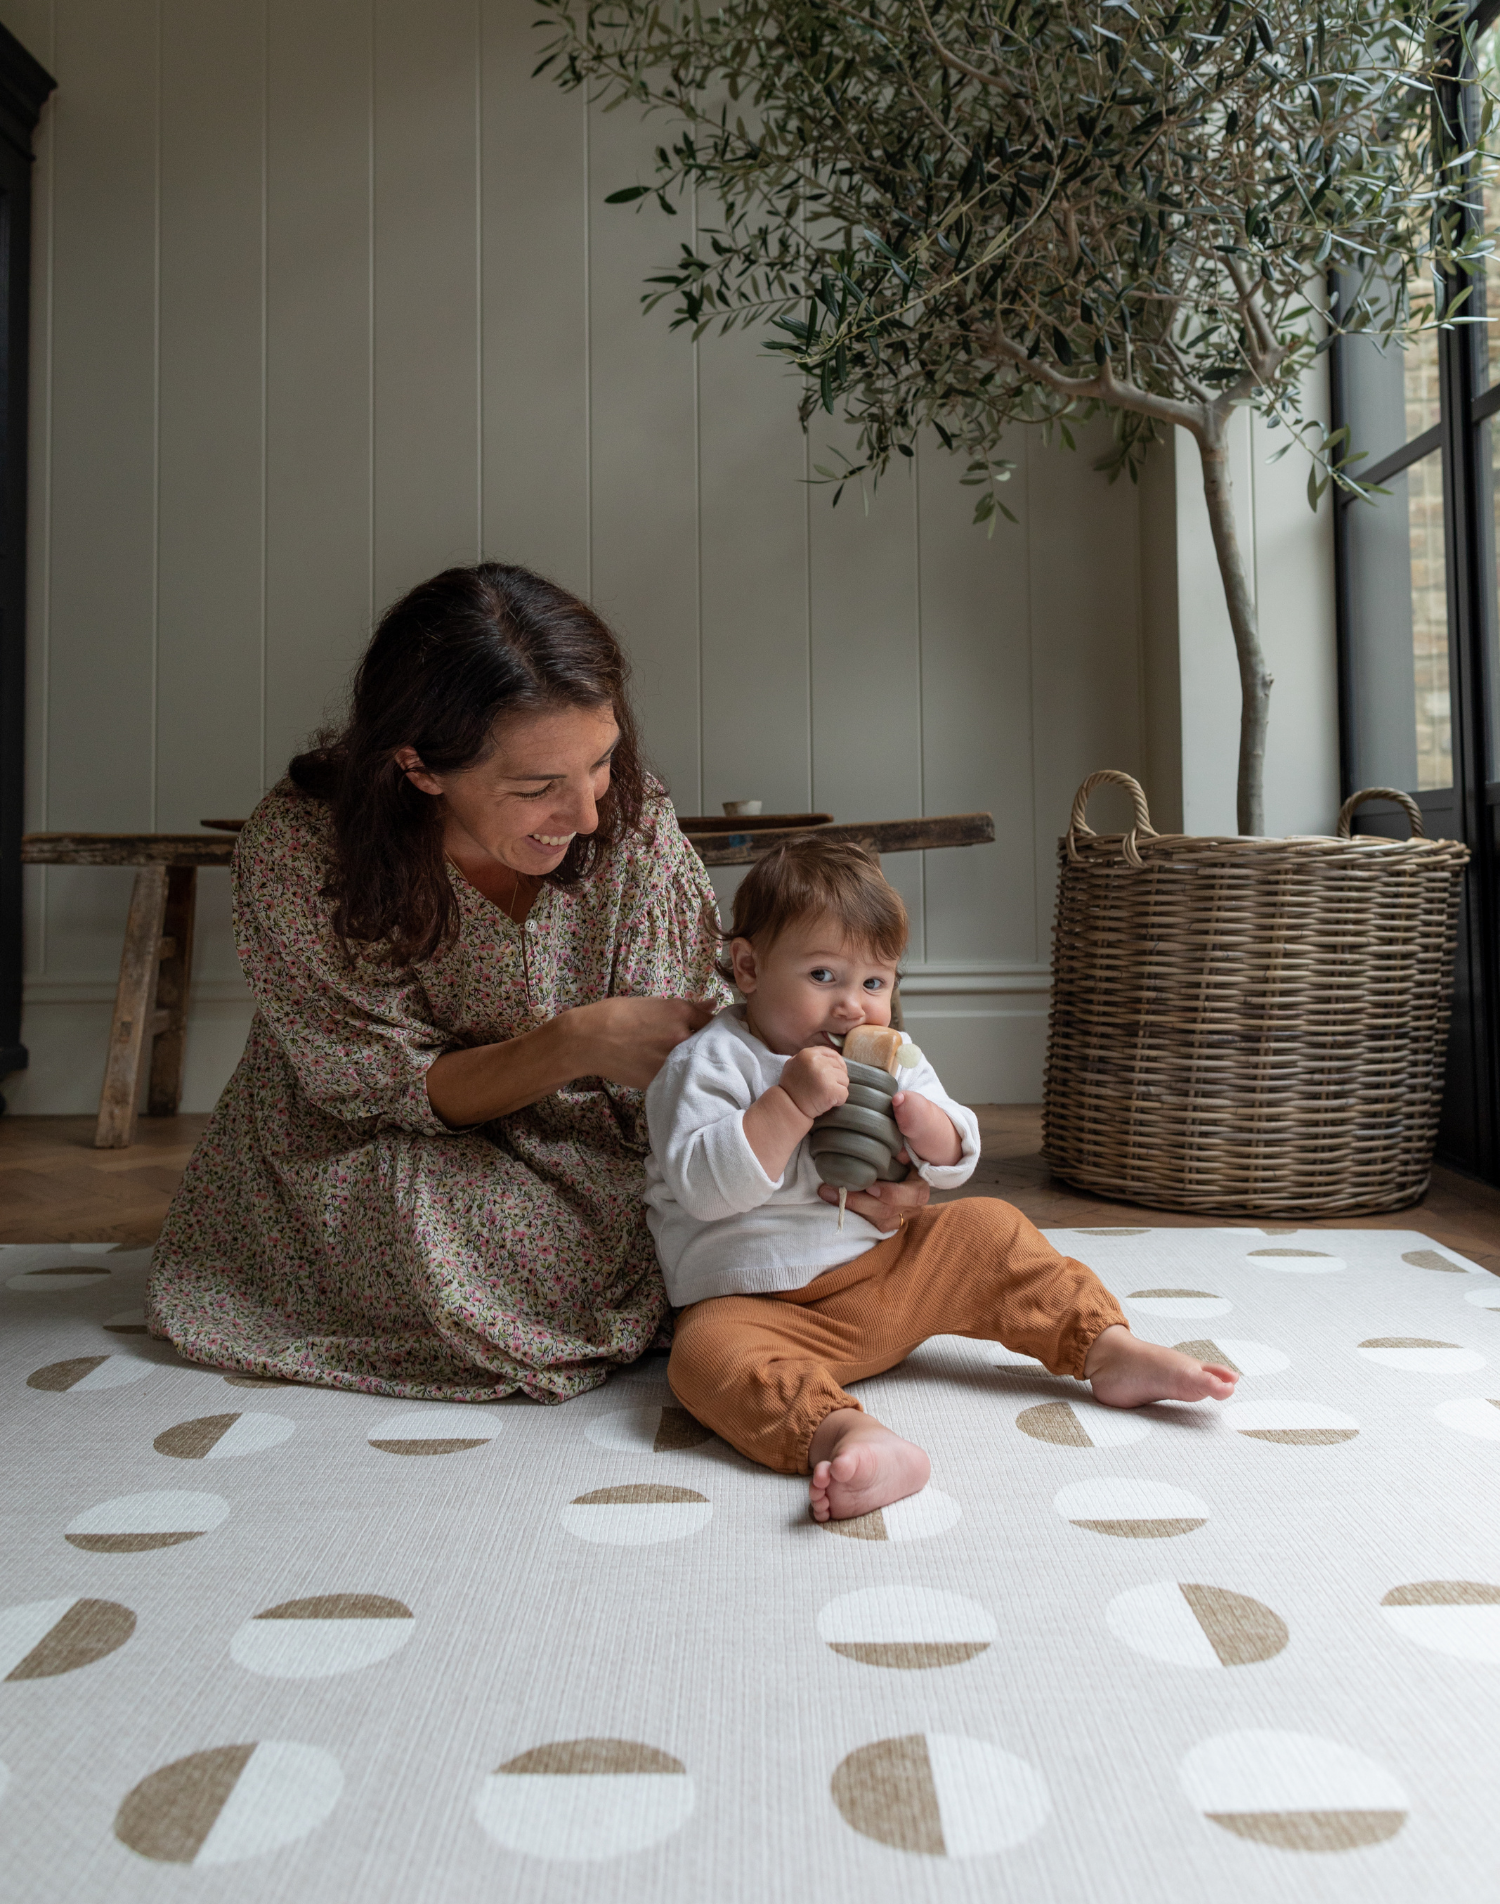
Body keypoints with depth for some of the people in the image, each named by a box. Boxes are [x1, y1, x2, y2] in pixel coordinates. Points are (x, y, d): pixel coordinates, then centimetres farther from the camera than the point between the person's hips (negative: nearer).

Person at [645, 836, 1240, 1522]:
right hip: (758, 1303, -5)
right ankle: (843, 1431, -57)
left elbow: (956, 1166, 9)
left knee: (986, 1228, -4)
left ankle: (1110, 1349, 2)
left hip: (886, 1271, 6)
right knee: (708, 1354, -35)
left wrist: (922, 1120, -15)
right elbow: (704, 1187, -23)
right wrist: (792, 1101, -31)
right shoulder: (708, 1063, -10)